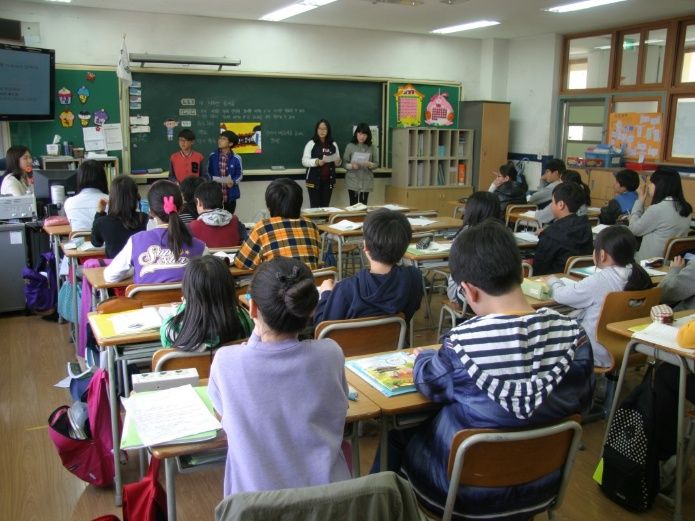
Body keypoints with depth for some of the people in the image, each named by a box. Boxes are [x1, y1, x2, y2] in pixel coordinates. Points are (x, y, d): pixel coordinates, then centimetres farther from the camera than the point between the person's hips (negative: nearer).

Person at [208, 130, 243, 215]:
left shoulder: (236, 158, -6)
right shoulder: (212, 156, 0)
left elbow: (240, 175, 1)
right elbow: (208, 172, 10)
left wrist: (233, 182, -17)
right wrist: (212, 179, -10)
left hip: (230, 194, -1)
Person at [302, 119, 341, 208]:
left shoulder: (333, 144, 10)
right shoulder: (311, 143, -1)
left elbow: (338, 163, 18)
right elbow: (304, 161, -7)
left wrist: (337, 162, -5)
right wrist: (317, 162, -23)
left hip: (329, 180, 3)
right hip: (314, 180, -3)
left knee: (325, 206, 4)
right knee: (315, 207, -5)